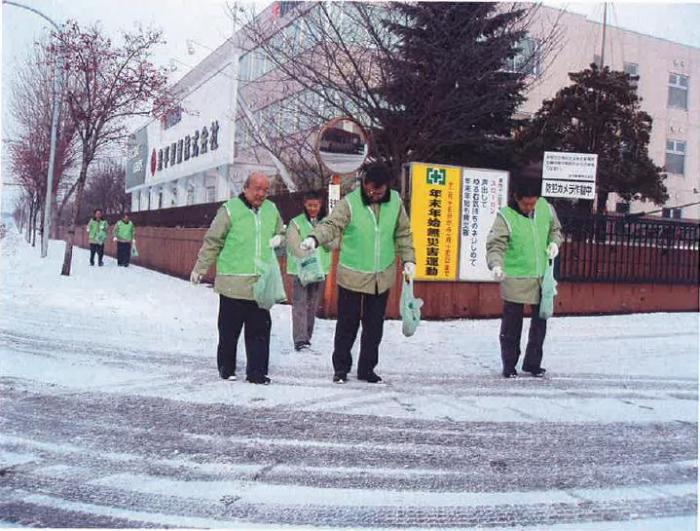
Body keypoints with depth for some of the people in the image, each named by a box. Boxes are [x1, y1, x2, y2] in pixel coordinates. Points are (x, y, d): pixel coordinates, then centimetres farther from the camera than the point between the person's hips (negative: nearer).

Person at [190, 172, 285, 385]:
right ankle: (226, 368, 23)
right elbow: (212, 242, -1)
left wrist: (278, 238, 3)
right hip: (233, 283, -4)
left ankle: (256, 371, 13)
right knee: (229, 329, 7)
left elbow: (281, 232, 27)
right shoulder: (230, 209, -5)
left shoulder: (271, 210, 10)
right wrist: (200, 268, 2)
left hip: (261, 284, 4)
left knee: (260, 329, 5)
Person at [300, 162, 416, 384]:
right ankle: (341, 367, 22)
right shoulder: (349, 203, -12)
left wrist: (408, 259, 5)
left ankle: (367, 368, 27)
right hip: (352, 276, -3)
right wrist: (314, 238, -43)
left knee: (374, 326, 12)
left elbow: (403, 233, 11)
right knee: (347, 324, 5)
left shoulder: (395, 201, 1)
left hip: (382, 277, 4)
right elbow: (331, 224, -24)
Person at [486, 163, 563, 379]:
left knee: (540, 321, 13)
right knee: (512, 324, 3)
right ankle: (509, 365, 17)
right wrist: (496, 265, -39)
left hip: (541, 278, 5)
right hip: (515, 280, -5)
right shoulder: (505, 216, -14)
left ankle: (533, 363, 28)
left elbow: (555, 229, 19)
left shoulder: (546, 208, 1)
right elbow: (495, 244, -21)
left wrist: (554, 242, -1)